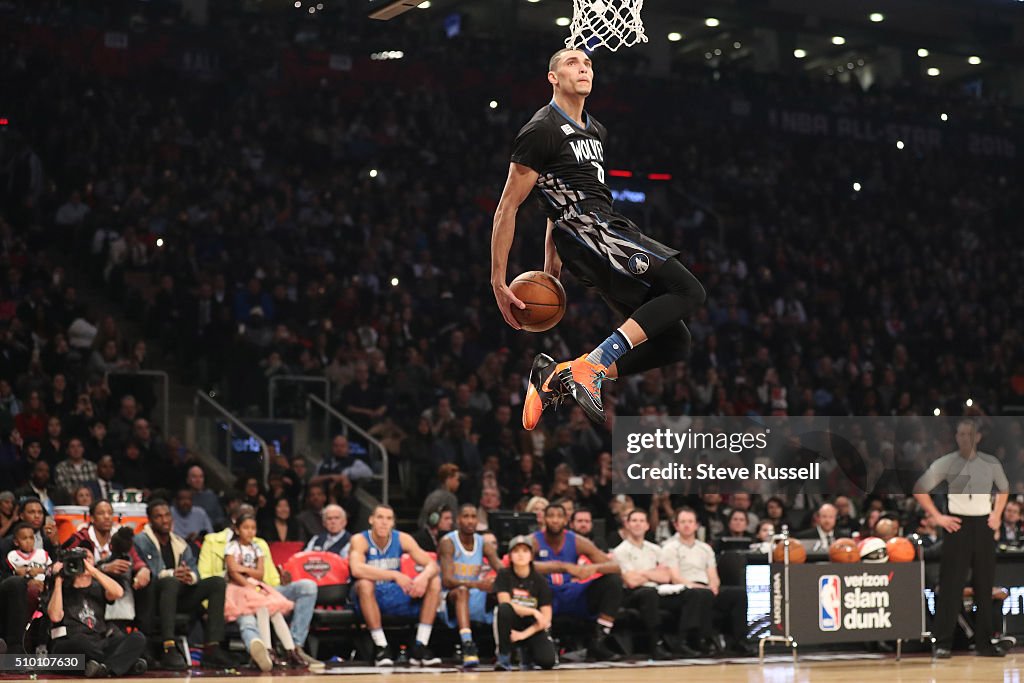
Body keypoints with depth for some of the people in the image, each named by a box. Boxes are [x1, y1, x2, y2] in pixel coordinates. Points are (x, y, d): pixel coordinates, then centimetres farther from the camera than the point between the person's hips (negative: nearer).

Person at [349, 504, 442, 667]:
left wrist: (424, 577, -32)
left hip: (396, 596, 4)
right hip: (370, 599, -4)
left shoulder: (402, 539, -2)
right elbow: (356, 569, -35)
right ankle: (381, 647, -27)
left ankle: (420, 647, -14)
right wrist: (395, 575, -40)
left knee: (434, 582, -13)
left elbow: (432, 565, -6)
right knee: (364, 583, -37)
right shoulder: (360, 540, -14)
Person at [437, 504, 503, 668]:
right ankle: (468, 646, -53)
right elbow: (447, 581, -23)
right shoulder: (448, 542, -11)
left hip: (476, 599, 5)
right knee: (462, 590, -38)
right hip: (450, 597, -5)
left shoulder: (484, 543, 5)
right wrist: (476, 584, -39)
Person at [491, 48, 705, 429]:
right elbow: (507, 208, -7)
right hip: (586, 231, -9)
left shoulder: (596, 132, 22)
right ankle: (592, 364, -25)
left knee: (674, 344, 2)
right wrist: (498, 282, -10)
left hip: (610, 231, 9)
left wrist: (551, 270, 29)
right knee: (687, 291, -21)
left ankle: (557, 376, 2)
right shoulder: (542, 131, -6)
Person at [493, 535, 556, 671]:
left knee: (547, 661, -27)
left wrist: (524, 634, -20)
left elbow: (546, 618, -8)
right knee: (505, 608, -35)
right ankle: (504, 657, -21)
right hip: (512, 623, -1)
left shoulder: (540, 581, -5)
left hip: (532, 628, 1)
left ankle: (527, 651, 12)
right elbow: (505, 603, -17)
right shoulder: (504, 575, -5)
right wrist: (533, 612, -23)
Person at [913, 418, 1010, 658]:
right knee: (951, 584, -6)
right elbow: (919, 489, 0)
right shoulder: (946, 463, -3)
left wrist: (997, 515, 10)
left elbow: (1004, 489, 23)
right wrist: (937, 517, -5)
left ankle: (984, 643, 13)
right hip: (958, 524, -3)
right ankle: (943, 643, -3)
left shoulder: (991, 464, 6)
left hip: (984, 525, 3)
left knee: (984, 585, 6)